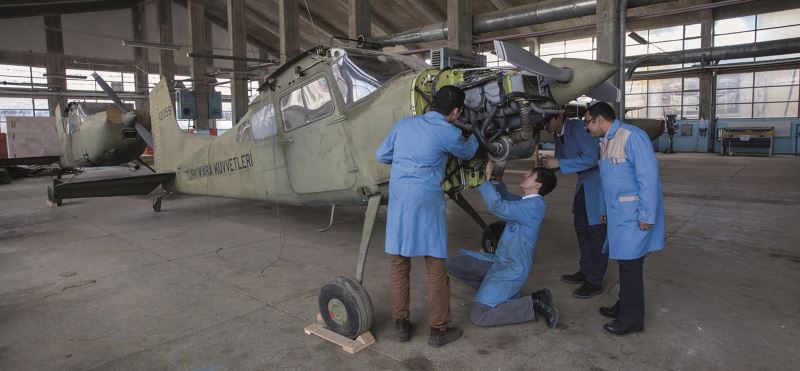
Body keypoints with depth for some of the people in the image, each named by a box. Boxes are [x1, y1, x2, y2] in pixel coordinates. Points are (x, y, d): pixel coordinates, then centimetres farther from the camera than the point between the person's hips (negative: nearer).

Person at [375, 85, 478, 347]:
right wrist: (475, 136, 39)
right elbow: (467, 153, 18)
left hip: (397, 199, 5)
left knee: (398, 263, 14)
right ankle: (438, 330, 17)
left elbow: (381, 155, 16)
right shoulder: (448, 132, -2)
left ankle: (401, 324, 24)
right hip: (426, 202, -5)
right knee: (435, 267, 7)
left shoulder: (403, 124, 10)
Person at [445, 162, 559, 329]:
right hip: (499, 261, 9)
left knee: (478, 316, -17)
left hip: (513, 270, -9)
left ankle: (534, 304, -5)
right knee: (453, 264, 4)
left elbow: (498, 206, -30)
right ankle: (504, 293, 10)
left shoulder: (536, 205, -20)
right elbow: (506, 195, 24)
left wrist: (486, 177, -22)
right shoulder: (525, 202, 8)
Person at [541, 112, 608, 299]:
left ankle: (595, 281, 4)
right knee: (581, 227, 14)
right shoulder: (558, 135, 5)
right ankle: (585, 271, 28)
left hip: (599, 180, -9)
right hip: (584, 182, 9)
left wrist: (560, 163, -28)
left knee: (597, 230, -4)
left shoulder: (578, 127, -21)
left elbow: (591, 158, -27)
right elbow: (559, 160, 12)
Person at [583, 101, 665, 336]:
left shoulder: (632, 137, -16)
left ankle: (632, 319, 9)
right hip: (618, 212, 9)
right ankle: (624, 307, 29)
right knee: (623, 260, 15)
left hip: (634, 213, -9)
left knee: (630, 263, -3)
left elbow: (649, 176, -20)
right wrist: (605, 209, 20)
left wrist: (647, 215, -20)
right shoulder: (605, 141, 13)